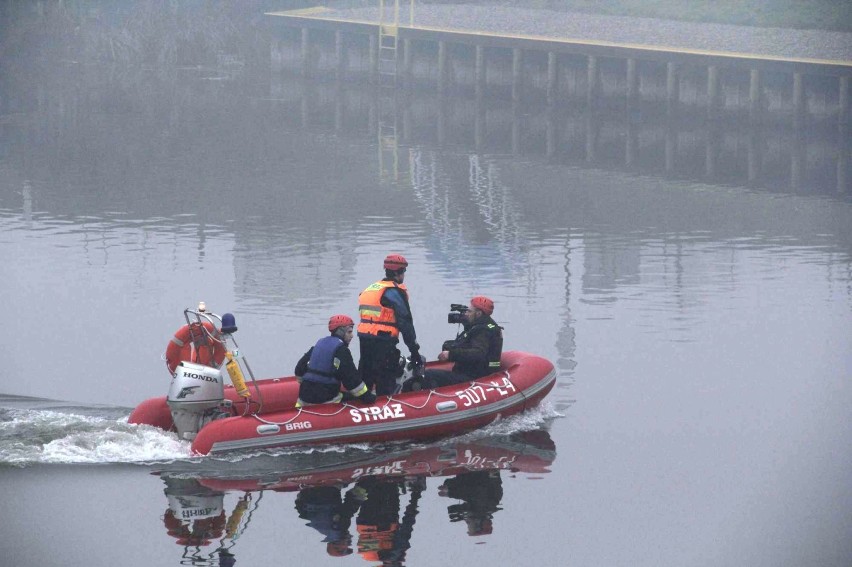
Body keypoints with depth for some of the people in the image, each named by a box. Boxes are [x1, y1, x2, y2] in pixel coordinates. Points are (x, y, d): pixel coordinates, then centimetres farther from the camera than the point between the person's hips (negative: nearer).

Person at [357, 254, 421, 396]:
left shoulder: (370, 288, 18)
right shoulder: (394, 292, -8)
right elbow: (405, 323, -11)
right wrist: (414, 350, -7)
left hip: (364, 340, 8)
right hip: (383, 342, -8)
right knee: (386, 384, -7)